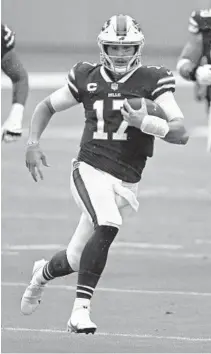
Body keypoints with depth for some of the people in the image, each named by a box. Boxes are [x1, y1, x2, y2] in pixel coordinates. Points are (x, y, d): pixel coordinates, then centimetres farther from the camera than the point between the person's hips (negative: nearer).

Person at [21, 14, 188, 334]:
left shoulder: (152, 81, -2)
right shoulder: (88, 78, 3)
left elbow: (181, 133, -10)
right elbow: (47, 106, 19)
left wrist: (145, 122, -27)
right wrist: (33, 144, 4)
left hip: (126, 184, 2)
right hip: (91, 171, -2)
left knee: (78, 260, 11)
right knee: (108, 227, -31)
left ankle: (43, 272, 47)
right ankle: (81, 309, -26)